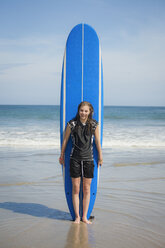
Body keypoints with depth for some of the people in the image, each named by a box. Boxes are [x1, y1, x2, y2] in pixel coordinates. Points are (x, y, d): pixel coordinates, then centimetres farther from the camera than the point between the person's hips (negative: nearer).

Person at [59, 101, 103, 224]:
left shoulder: (94, 124, -1)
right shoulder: (72, 124, -4)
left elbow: (97, 141, 7)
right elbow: (65, 140, 6)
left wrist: (100, 157, 13)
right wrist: (62, 155, 11)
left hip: (88, 159, 1)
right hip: (75, 159, -1)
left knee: (87, 189, 6)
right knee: (75, 188, 2)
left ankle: (85, 216, 17)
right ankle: (77, 216, 13)